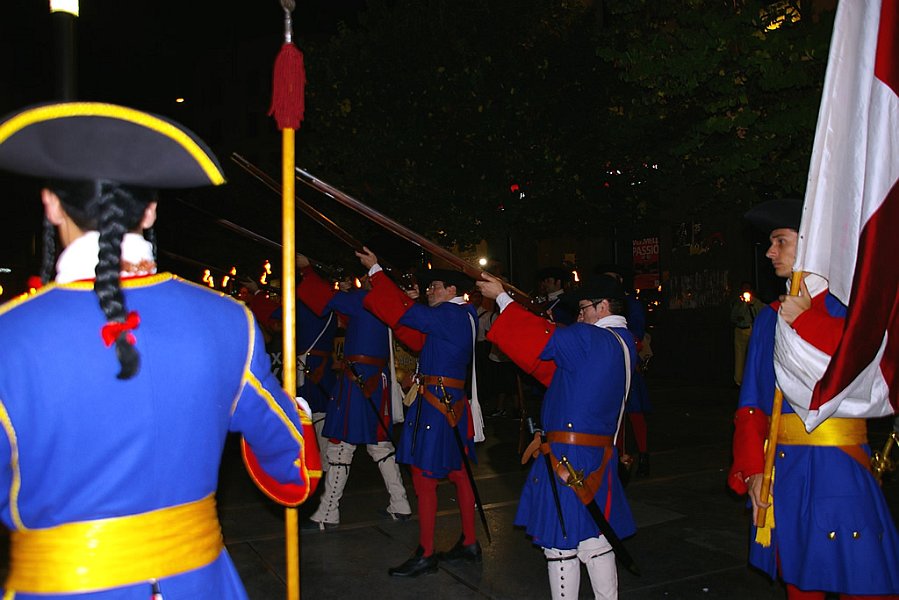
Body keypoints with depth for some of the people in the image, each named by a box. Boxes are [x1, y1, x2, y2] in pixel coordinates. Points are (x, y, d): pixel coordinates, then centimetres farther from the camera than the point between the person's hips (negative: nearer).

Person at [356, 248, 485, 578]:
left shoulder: (449, 316, -16)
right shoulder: (465, 314, 12)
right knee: (457, 473, 16)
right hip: (455, 403, 10)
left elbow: (403, 313, -17)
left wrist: (375, 271, -7)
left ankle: (425, 555, 7)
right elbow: (418, 328, 17)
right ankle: (469, 543, 27)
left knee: (424, 477, -2)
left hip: (435, 405, -10)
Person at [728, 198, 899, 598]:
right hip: (782, 471, 5)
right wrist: (752, 469, -2)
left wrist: (805, 320, -15)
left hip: (839, 467, -5)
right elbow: (751, 405, 9)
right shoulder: (769, 318, 12)